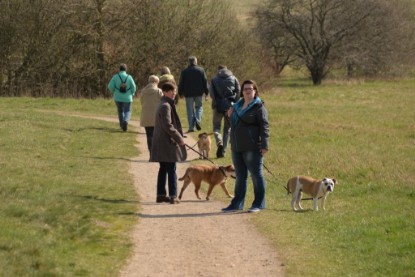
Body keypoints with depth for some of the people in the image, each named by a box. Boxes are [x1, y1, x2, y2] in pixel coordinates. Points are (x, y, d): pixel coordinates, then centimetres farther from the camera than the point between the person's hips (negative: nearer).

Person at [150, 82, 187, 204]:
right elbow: (168, 126, -21)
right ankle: (173, 196, -7)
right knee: (171, 170, -6)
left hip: (161, 143, 10)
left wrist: (178, 137, 19)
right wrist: (179, 138, -14)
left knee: (163, 170, 14)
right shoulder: (166, 106, -16)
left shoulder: (164, 105, 16)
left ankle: (161, 195, 17)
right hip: (167, 143, -10)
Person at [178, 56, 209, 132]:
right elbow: (205, 82, 2)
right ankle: (198, 120, -8)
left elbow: (181, 83, 3)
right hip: (199, 93, 1)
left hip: (188, 94, 0)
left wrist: (180, 93, 13)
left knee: (190, 110, 5)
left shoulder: (184, 71, 0)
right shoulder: (201, 70, 1)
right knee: (199, 107, 17)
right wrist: (206, 93, 7)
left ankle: (191, 127, 1)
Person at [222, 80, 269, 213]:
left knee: (256, 175, -2)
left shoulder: (258, 107, -7)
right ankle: (237, 203, 20)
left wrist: (264, 145, -19)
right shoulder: (238, 106, 16)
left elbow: (264, 127, -13)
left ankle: (259, 204, 3)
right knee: (240, 176, 14)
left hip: (252, 148, -8)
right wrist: (230, 116, 8)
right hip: (237, 147, 8)